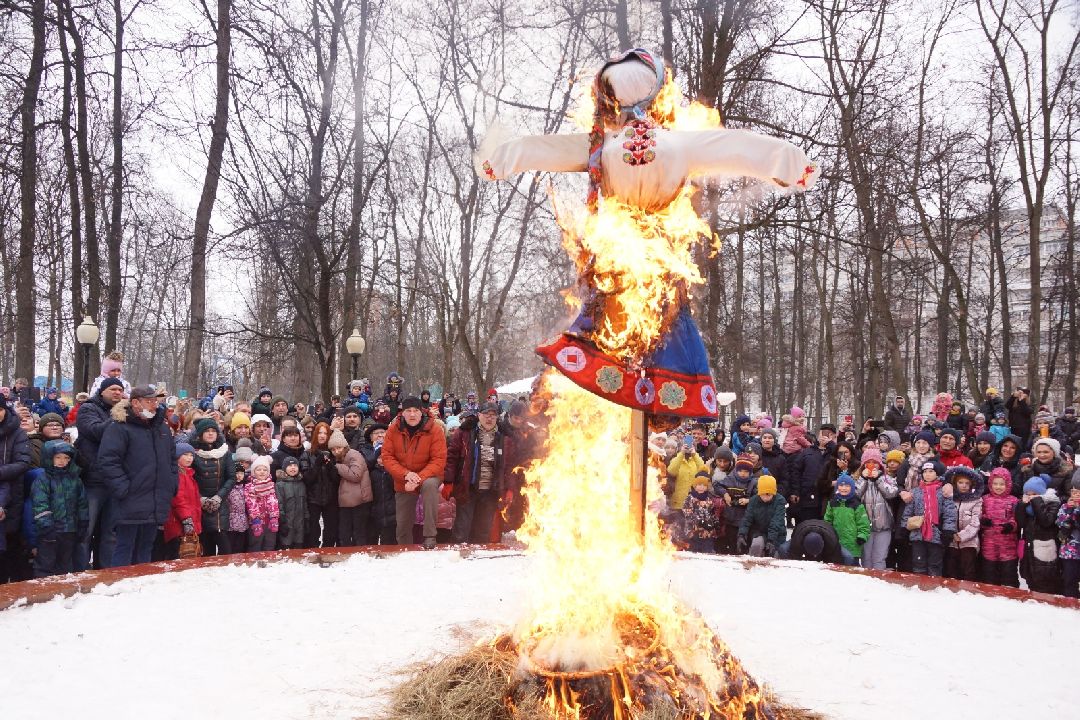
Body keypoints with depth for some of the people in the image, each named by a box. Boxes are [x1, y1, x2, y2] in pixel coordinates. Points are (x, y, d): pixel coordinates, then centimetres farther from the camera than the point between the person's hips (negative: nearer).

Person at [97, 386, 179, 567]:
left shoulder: (162, 427, 15)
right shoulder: (120, 428, -8)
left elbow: (172, 458, 23)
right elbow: (107, 461, -16)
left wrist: (172, 484, 12)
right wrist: (123, 489, -18)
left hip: (157, 505, 7)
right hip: (132, 504, -7)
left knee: (145, 549, 15)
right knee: (125, 549, 0)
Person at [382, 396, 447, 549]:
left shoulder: (434, 430, -15)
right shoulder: (394, 430, -7)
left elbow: (439, 461, -18)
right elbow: (387, 457, -9)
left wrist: (419, 479, -30)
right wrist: (406, 474, -24)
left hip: (428, 477, -3)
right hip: (402, 482, 3)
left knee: (430, 485, -38)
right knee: (402, 526, 8)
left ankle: (429, 536, -33)